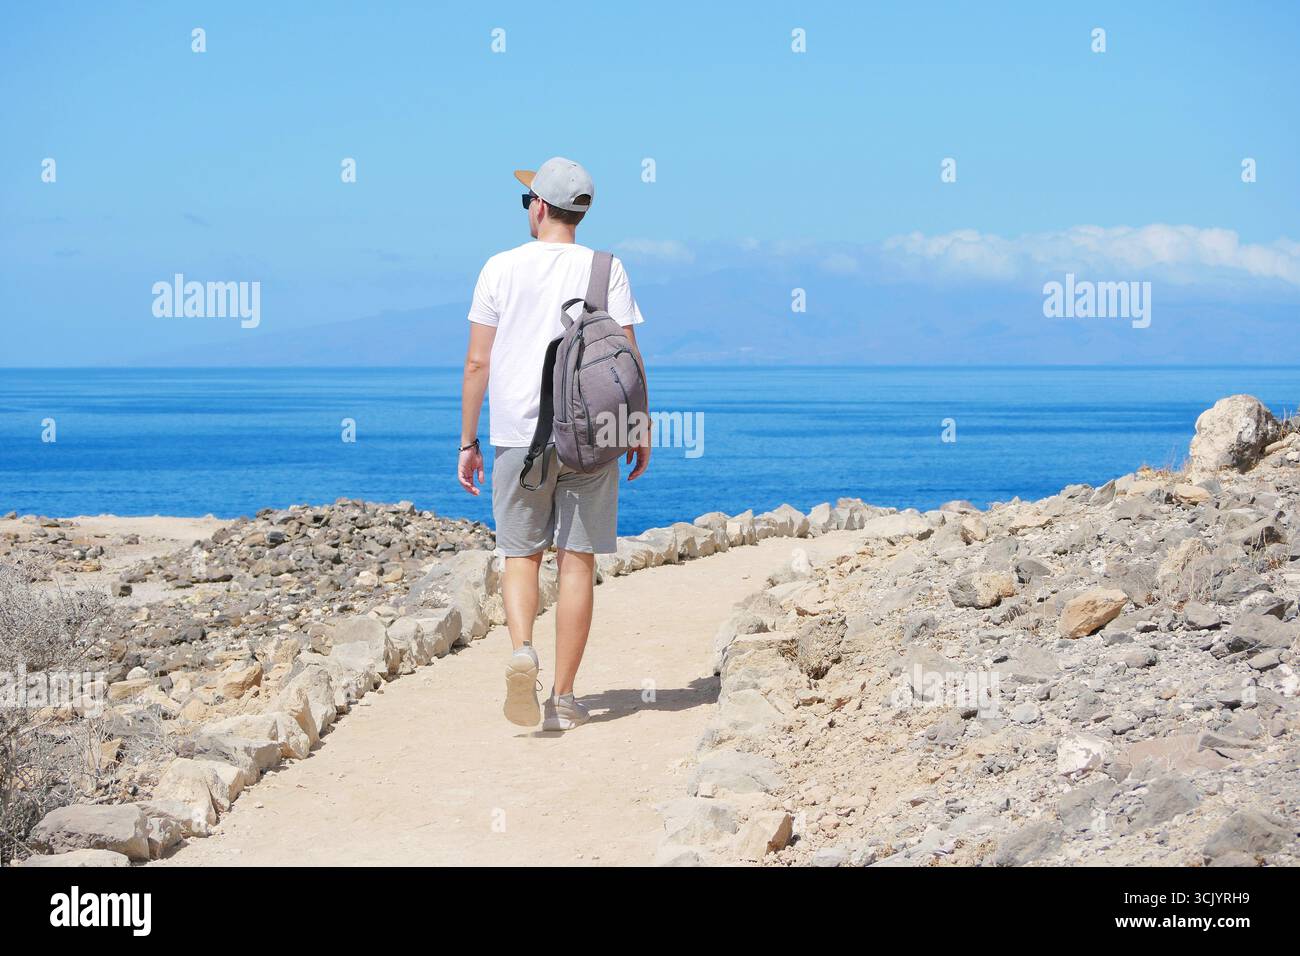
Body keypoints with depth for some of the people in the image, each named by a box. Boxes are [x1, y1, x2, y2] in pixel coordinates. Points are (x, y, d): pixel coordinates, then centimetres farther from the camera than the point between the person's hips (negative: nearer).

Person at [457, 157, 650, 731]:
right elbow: (627, 357, -2)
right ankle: (563, 699, 6)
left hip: (518, 435, 0)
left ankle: (522, 652, -18)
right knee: (577, 561, 5)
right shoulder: (605, 269, 2)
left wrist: (468, 441, 7)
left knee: (520, 555, 10)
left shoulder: (502, 268, 1)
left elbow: (477, 362, 0)